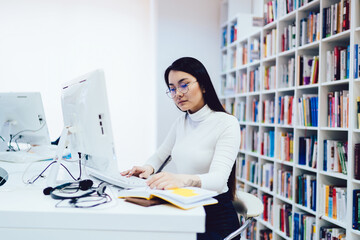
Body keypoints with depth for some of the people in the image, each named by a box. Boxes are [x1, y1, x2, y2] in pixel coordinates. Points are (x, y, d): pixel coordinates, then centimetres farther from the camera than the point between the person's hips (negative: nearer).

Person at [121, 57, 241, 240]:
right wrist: (149, 168, -3)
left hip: (215, 218, -6)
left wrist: (185, 179, -44)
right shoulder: (180, 123, 11)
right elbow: (159, 156, 22)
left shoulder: (227, 123, -10)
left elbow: (218, 178, -23)